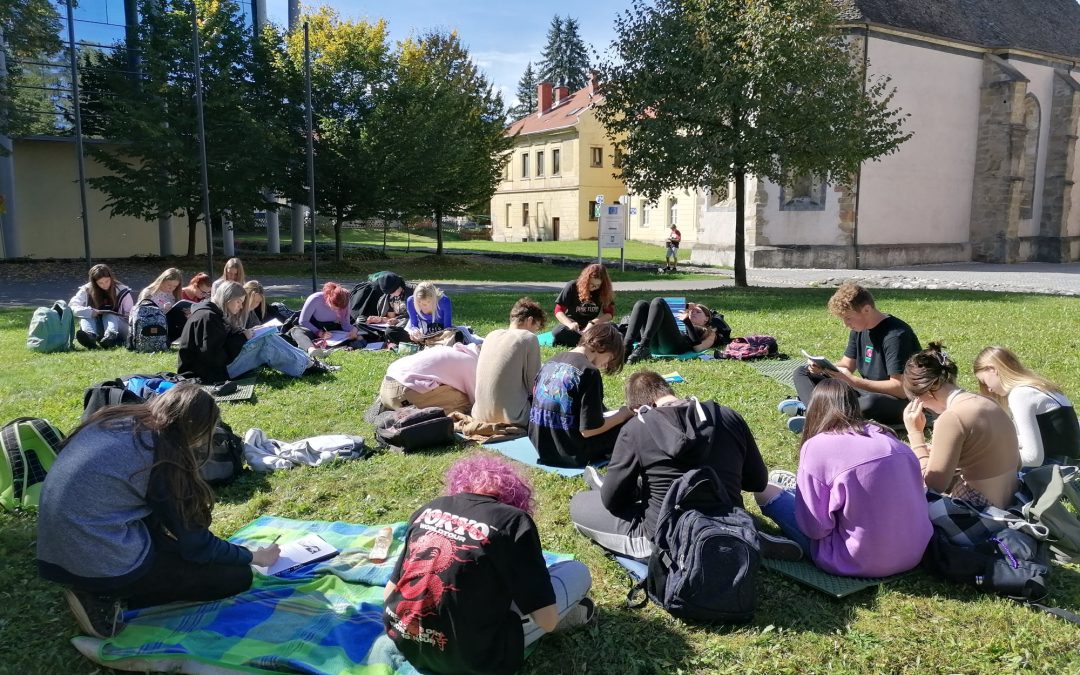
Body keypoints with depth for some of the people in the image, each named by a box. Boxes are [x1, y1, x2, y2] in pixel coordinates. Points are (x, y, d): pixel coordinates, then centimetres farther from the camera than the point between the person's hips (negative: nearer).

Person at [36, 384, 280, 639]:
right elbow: (196, 544, -7)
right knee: (236, 577, -2)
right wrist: (253, 557, 9)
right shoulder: (162, 456, -16)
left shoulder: (116, 420, 5)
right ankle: (108, 597, -3)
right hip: (101, 566, -9)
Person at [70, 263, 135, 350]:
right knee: (86, 315, -23)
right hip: (98, 331, 2)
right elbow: (72, 307, -12)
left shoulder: (121, 291, -1)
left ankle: (111, 336, -60)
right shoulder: (87, 290, 1)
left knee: (109, 314, -27)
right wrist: (90, 312, -30)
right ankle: (90, 336, -56)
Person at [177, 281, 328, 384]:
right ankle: (305, 367, -9)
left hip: (222, 363, 10)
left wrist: (242, 335, -4)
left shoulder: (217, 314, 15)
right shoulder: (207, 317, -18)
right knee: (266, 342, -16)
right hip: (211, 373, -10)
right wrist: (242, 337, -17)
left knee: (267, 339, 2)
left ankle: (307, 362, -1)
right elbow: (213, 356, -24)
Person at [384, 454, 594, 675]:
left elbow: (389, 593, 11)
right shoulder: (513, 520, -12)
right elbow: (547, 621, -10)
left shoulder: (427, 509, 4)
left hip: (403, 643, 6)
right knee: (578, 573, 6)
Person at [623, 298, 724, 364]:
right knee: (642, 304, -9)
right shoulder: (685, 327, 43)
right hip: (655, 347, 5)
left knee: (659, 302, -16)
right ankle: (626, 348, -30)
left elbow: (698, 347, 4)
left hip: (674, 347, -5)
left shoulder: (710, 332, 28)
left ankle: (643, 348, -36)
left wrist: (687, 322, 4)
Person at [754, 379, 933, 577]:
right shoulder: (886, 435, 3)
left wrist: (805, 486, 6)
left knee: (765, 490, 7)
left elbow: (815, 528, -15)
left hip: (860, 563, -6)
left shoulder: (817, 446, -14)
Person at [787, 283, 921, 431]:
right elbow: (847, 365, 11)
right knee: (802, 372, 2)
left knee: (870, 403, -45)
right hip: (868, 391, 9)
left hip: (901, 401, -8)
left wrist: (853, 381, -26)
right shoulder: (859, 329, 3)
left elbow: (900, 388, -26)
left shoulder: (895, 335, -23)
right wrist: (822, 367, -10)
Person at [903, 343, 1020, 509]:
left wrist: (915, 433, -12)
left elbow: (933, 484, -18)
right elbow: (1016, 464, 13)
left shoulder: (951, 419, -22)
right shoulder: (987, 403, 3)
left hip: (977, 507, -9)